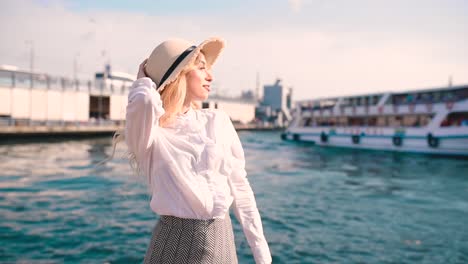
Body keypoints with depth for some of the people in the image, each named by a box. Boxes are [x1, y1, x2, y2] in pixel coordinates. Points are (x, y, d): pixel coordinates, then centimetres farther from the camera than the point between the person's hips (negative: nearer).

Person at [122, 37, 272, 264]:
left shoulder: (218, 121, 2)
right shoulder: (150, 131, -9)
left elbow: (240, 187, 5)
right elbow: (145, 100, -33)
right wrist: (144, 80, -8)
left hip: (221, 240, 4)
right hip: (175, 243, -3)